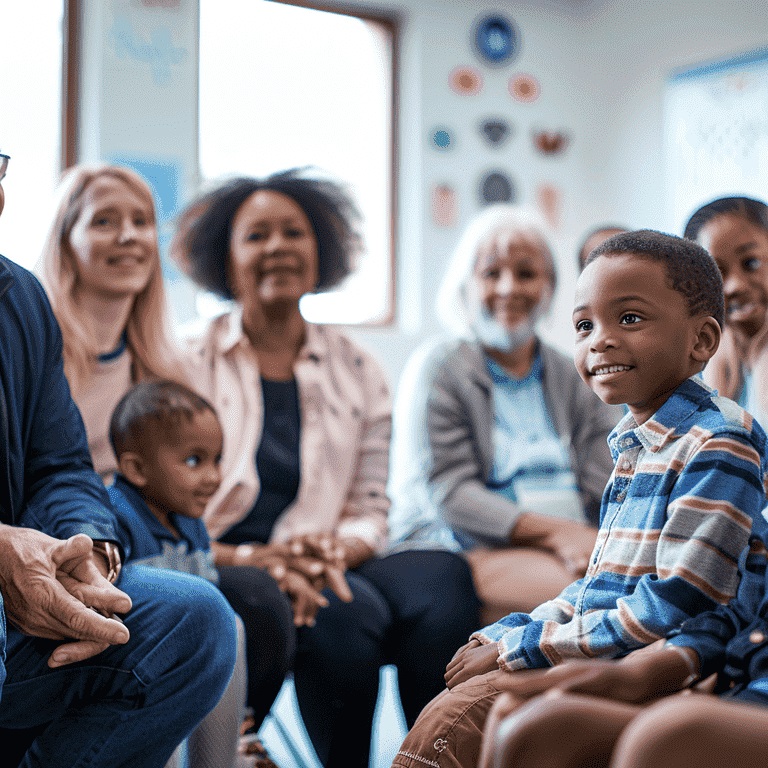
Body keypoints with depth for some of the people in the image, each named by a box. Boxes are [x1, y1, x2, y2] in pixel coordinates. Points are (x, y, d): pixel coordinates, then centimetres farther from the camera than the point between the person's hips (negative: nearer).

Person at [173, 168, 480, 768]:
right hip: (215, 571, -3)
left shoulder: (356, 370, 14)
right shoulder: (188, 362, 4)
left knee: (442, 576, -28)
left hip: (321, 570, 3)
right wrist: (254, 557, -19)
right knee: (349, 611, -33)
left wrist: (333, 552, -12)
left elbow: (370, 512, 11)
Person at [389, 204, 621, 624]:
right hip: (462, 554, -5)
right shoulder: (437, 368, 4)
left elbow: (609, 489, 6)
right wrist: (555, 533, -20)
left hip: (577, 547, 5)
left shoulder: (579, 379, 18)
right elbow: (446, 494, -8)